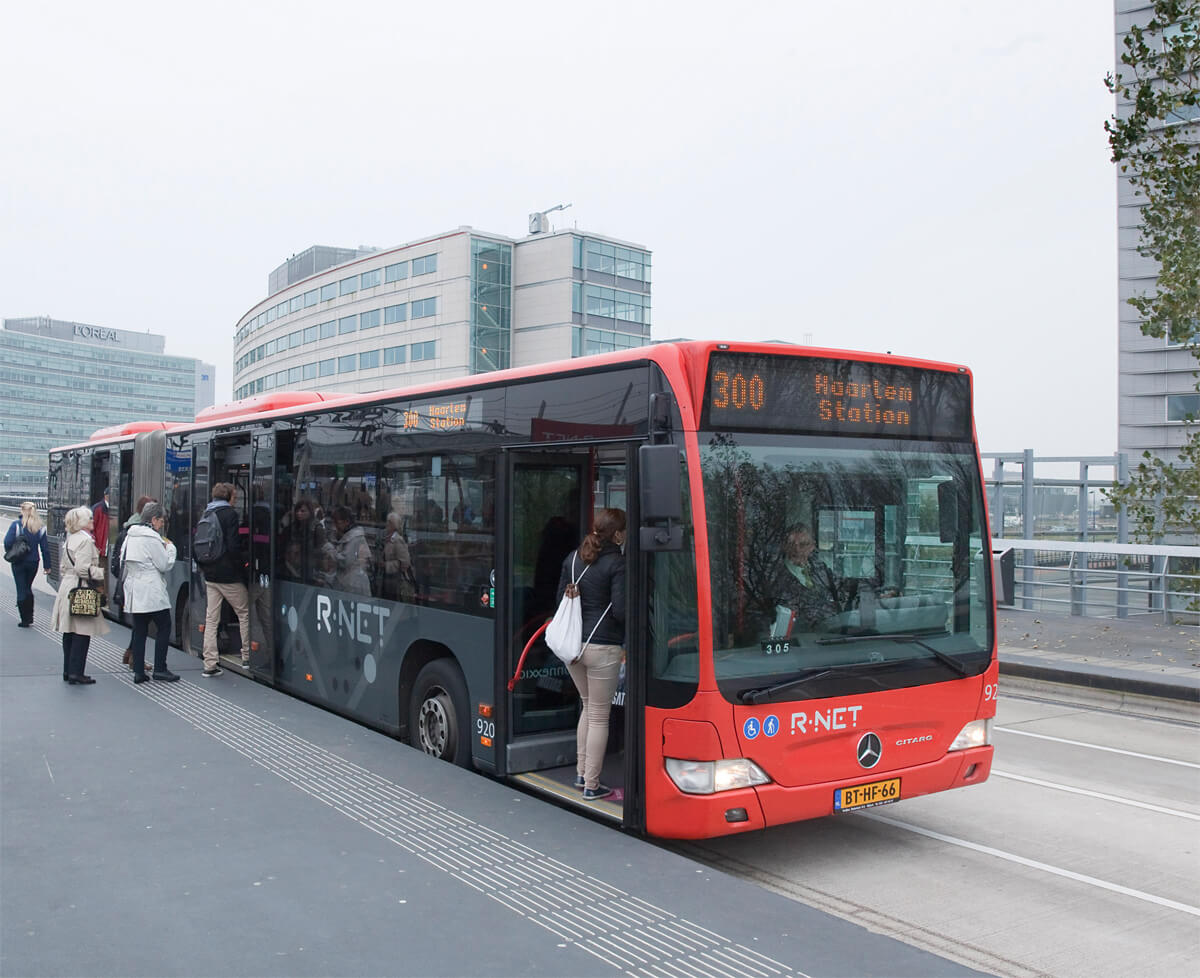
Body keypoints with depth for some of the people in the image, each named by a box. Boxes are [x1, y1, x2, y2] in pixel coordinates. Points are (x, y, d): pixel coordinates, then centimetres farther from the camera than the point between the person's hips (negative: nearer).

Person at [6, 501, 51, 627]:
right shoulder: (40, 527, -1)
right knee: (28, 588, 20)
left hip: (18, 563, -3)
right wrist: (47, 565, 5)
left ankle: (25, 620, 4)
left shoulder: (16, 524, -11)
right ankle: (30, 616, 22)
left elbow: (8, 542, -18)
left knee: (21, 590, 3)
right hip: (33, 562, 3)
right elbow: (45, 547, 0)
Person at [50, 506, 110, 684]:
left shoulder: (69, 540, 15)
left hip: (67, 587, 10)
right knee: (82, 633, -5)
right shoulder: (85, 540, -14)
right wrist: (101, 572, -9)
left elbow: (63, 567, 21)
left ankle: (68, 671, 20)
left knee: (69, 633, 13)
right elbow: (82, 568, -21)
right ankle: (76, 673, -5)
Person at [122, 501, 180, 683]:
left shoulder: (130, 535, 12)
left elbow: (123, 561, 19)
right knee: (164, 627, 2)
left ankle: (138, 671, 8)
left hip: (134, 591, 8)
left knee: (139, 630, 9)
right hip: (151, 592, -8)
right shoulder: (151, 538, -13)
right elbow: (165, 564, -10)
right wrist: (170, 547, 3)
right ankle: (160, 669, 1)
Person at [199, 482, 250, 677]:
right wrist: (243, 563, -6)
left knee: (211, 619, 6)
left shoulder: (206, 514, 11)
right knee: (244, 614, 9)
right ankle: (247, 657, 12)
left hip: (210, 575, 6)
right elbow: (233, 546, -19)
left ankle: (210, 664, 5)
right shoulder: (230, 514, -11)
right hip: (229, 575, -6)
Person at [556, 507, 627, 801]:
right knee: (599, 716, 5)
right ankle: (591, 785, 10)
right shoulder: (617, 563, -13)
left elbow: (560, 600, 13)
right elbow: (620, 610, -17)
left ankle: (581, 773, 28)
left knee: (588, 707, 23)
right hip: (603, 647, -6)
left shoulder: (572, 559, 8)